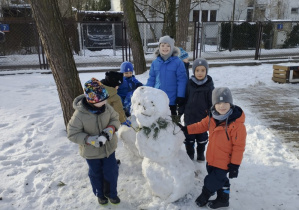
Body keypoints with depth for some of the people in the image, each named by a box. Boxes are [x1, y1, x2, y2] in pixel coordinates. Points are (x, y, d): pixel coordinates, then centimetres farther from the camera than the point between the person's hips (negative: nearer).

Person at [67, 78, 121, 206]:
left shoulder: (107, 107, -16)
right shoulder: (79, 114, -27)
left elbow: (115, 119, -1)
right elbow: (72, 134, -20)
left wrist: (110, 129, -23)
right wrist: (90, 140, -33)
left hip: (109, 148, 3)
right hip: (91, 152, -3)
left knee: (111, 172, 16)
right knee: (96, 174, 20)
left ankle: (112, 193, 43)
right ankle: (100, 194, 47)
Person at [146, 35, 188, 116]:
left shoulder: (178, 62, -9)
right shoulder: (155, 62, 1)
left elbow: (182, 80, -9)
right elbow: (151, 80, 7)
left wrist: (181, 96, -12)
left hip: (172, 99, -3)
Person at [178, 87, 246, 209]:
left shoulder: (237, 124, -25)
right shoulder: (212, 117, -5)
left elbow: (239, 146, -20)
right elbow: (201, 126, 12)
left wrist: (235, 165, -17)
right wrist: (186, 129, 3)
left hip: (224, 162, -7)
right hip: (211, 159, 7)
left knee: (213, 181, 9)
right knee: (220, 180, 25)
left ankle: (205, 195, 38)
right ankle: (223, 199, 48)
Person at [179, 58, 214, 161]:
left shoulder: (209, 85, -6)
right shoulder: (189, 83, -4)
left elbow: (211, 101, -2)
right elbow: (184, 99, 2)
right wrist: (180, 111, 1)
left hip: (203, 117, 0)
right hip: (189, 116, 1)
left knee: (202, 136, 15)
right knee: (189, 137, 11)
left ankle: (201, 154, 35)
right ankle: (189, 154, 30)